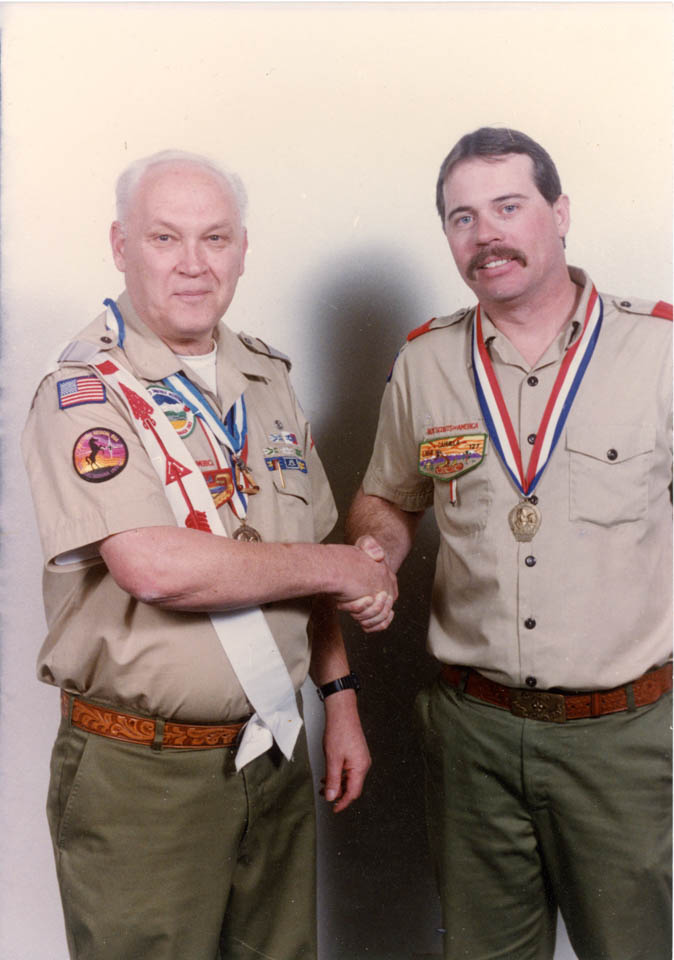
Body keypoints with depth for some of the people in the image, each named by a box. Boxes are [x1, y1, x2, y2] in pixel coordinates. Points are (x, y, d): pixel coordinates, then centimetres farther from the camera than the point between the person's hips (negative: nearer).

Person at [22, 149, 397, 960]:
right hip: (142, 773, -5)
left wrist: (339, 696, 9)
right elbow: (157, 568, -28)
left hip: (274, 753, 6)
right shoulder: (84, 393, -14)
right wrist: (340, 567, -17)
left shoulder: (266, 377, 7)